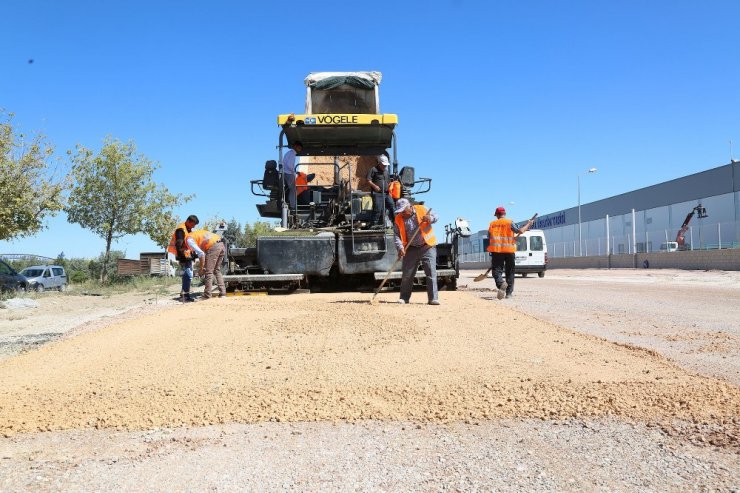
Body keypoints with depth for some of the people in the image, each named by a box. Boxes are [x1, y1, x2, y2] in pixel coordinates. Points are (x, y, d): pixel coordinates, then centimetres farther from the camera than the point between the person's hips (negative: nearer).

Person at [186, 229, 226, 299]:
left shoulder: (189, 240, 3)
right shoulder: (196, 233, 30)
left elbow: (201, 253, -9)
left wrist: (201, 268, 0)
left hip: (213, 247, -8)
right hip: (221, 244, 8)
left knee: (209, 272, -1)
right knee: (217, 270, 17)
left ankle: (207, 296, 0)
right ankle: (222, 293, 14)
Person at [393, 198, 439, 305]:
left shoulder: (422, 209, -5)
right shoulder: (399, 219, -2)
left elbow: (435, 217, 3)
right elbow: (396, 235, -5)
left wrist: (430, 219, -20)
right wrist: (400, 247, -21)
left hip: (427, 246, -2)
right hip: (411, 248, 2)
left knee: (431, 273, -6)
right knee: (407, 274, 5)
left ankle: (433, 298, -3)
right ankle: (404, 297, 18)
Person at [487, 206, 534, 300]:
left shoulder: (492, 224, 8)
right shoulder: (509, 222, 0)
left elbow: (489, 239, 10)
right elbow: (520, 231, -9)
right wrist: (528, 225, 7)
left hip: (496, 251, 1)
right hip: (509, 250, -1)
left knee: (497, 270, 1)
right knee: (509, 271, 11)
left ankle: (501, 283, -30)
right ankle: (509, 292, 12)